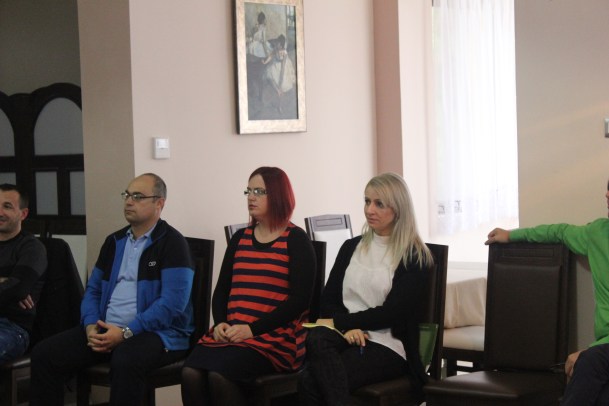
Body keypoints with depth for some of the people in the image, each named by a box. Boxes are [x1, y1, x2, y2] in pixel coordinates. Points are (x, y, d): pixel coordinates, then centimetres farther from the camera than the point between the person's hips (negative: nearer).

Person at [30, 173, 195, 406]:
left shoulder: (171, 243, -5)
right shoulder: (114, 241, 18)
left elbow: (172, 304, -15)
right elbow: (93, 289, 21)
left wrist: (126, 333, -20)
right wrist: (91, 325, -1)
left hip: (157, 332, -6)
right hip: (105, 330, 7)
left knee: (125, 360, -39)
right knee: (44, 354, -11)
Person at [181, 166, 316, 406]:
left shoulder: (296, 241, 2)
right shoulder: (239, 239, 18)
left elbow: (299, 300, -7)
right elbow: (221, 290, 16)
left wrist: (252, 329, -15)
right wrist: (220, 323, -5)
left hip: (276, 336, -5)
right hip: (231, 334, 5)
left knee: (219, 374, -31)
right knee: (190, 373, -25)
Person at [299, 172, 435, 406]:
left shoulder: (415, 257, 0)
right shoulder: (351, 247, 17)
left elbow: (392, 312, -9)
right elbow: (328, 300, 12)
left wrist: (338, 322, -9)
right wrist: (348, 326, -10)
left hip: (387, 345, -5)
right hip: (346, 337, 5)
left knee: (310, 382, -30)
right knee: (316, 339, -34)